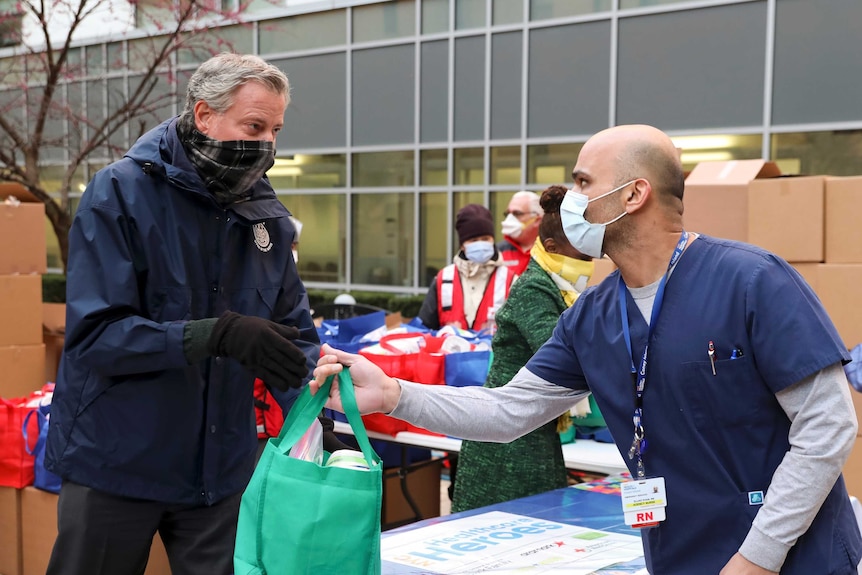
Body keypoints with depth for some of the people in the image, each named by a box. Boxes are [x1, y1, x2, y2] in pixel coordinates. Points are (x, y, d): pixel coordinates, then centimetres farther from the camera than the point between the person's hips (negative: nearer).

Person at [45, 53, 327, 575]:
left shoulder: (267, 216, 2)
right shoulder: (120, 193, -14)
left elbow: (294, 333, 5)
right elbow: (94, 334, -22)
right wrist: (220, 335, -32)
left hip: (222, 469, 4)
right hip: (115, 464, -4)